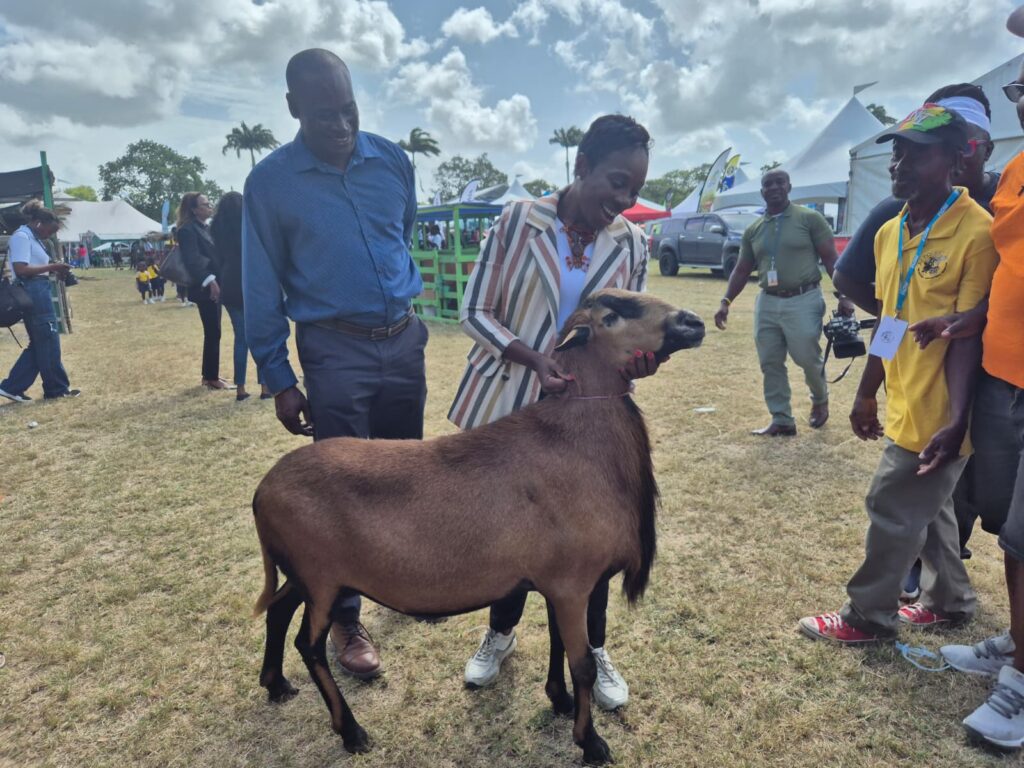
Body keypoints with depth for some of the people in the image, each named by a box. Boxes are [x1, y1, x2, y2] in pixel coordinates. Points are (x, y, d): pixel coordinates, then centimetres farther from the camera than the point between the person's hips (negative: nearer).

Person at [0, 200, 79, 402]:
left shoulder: (31, 237, 19)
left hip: (38, 293, 10)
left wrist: (53, 270, 5)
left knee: (40, 343, 13)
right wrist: (51, 267, -16)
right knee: (49, 341, -1)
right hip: (33, 293, -10)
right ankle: (57, 389, 9)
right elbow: (21, 269, -20)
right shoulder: (21, 236, -11)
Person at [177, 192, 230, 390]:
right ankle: (212, 378, 1)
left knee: (212, 333, 12)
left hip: (215, 286, 9)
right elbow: (192, 259, -20)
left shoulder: (205, 228, 18)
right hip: (205, 288, -9)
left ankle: (209, 375, 20)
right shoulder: (188, 230, -10)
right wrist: (209, 280, -27)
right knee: (213, 333, -6)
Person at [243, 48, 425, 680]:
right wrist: (280, 381, -4)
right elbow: (262, 289, -3)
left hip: (404, 341, 4)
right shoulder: (271, 183, -7)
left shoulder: (392, 160, 2)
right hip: (334, 352, -4)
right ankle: (344, 619, 19)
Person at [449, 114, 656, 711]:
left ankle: (594, 652, 33)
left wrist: (639, 359, -20)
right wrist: (533, 358, -24)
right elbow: (476, 311, -9)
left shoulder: (632, 244, -1)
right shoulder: (519, 220, -9)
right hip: (509, 405, -1)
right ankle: (501, 634, 40)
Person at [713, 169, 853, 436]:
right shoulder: (753, 230, 11)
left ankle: (820, 399, 34)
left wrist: (843, 296, -9)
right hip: (767, 303, 5)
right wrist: (726, 301, 2)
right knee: (770, 364, 5)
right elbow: (742, 269, 14)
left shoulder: (809, 218, -1)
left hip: (803, 300, -4)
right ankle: (782, 421, 16)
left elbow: (831, 259, -3)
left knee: (808, 358, 1)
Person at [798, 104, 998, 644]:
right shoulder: (889, 232, 7)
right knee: (927, 509, 20)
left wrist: (956, 420, -24)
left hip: (936, 413, -8)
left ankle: (868, 617, 21)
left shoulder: (975, 232, -17)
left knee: (892, 512, 2)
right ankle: (949, 601, 40)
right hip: (903, 405, 8)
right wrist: (867, 393, 17)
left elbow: (969, 335, -19)